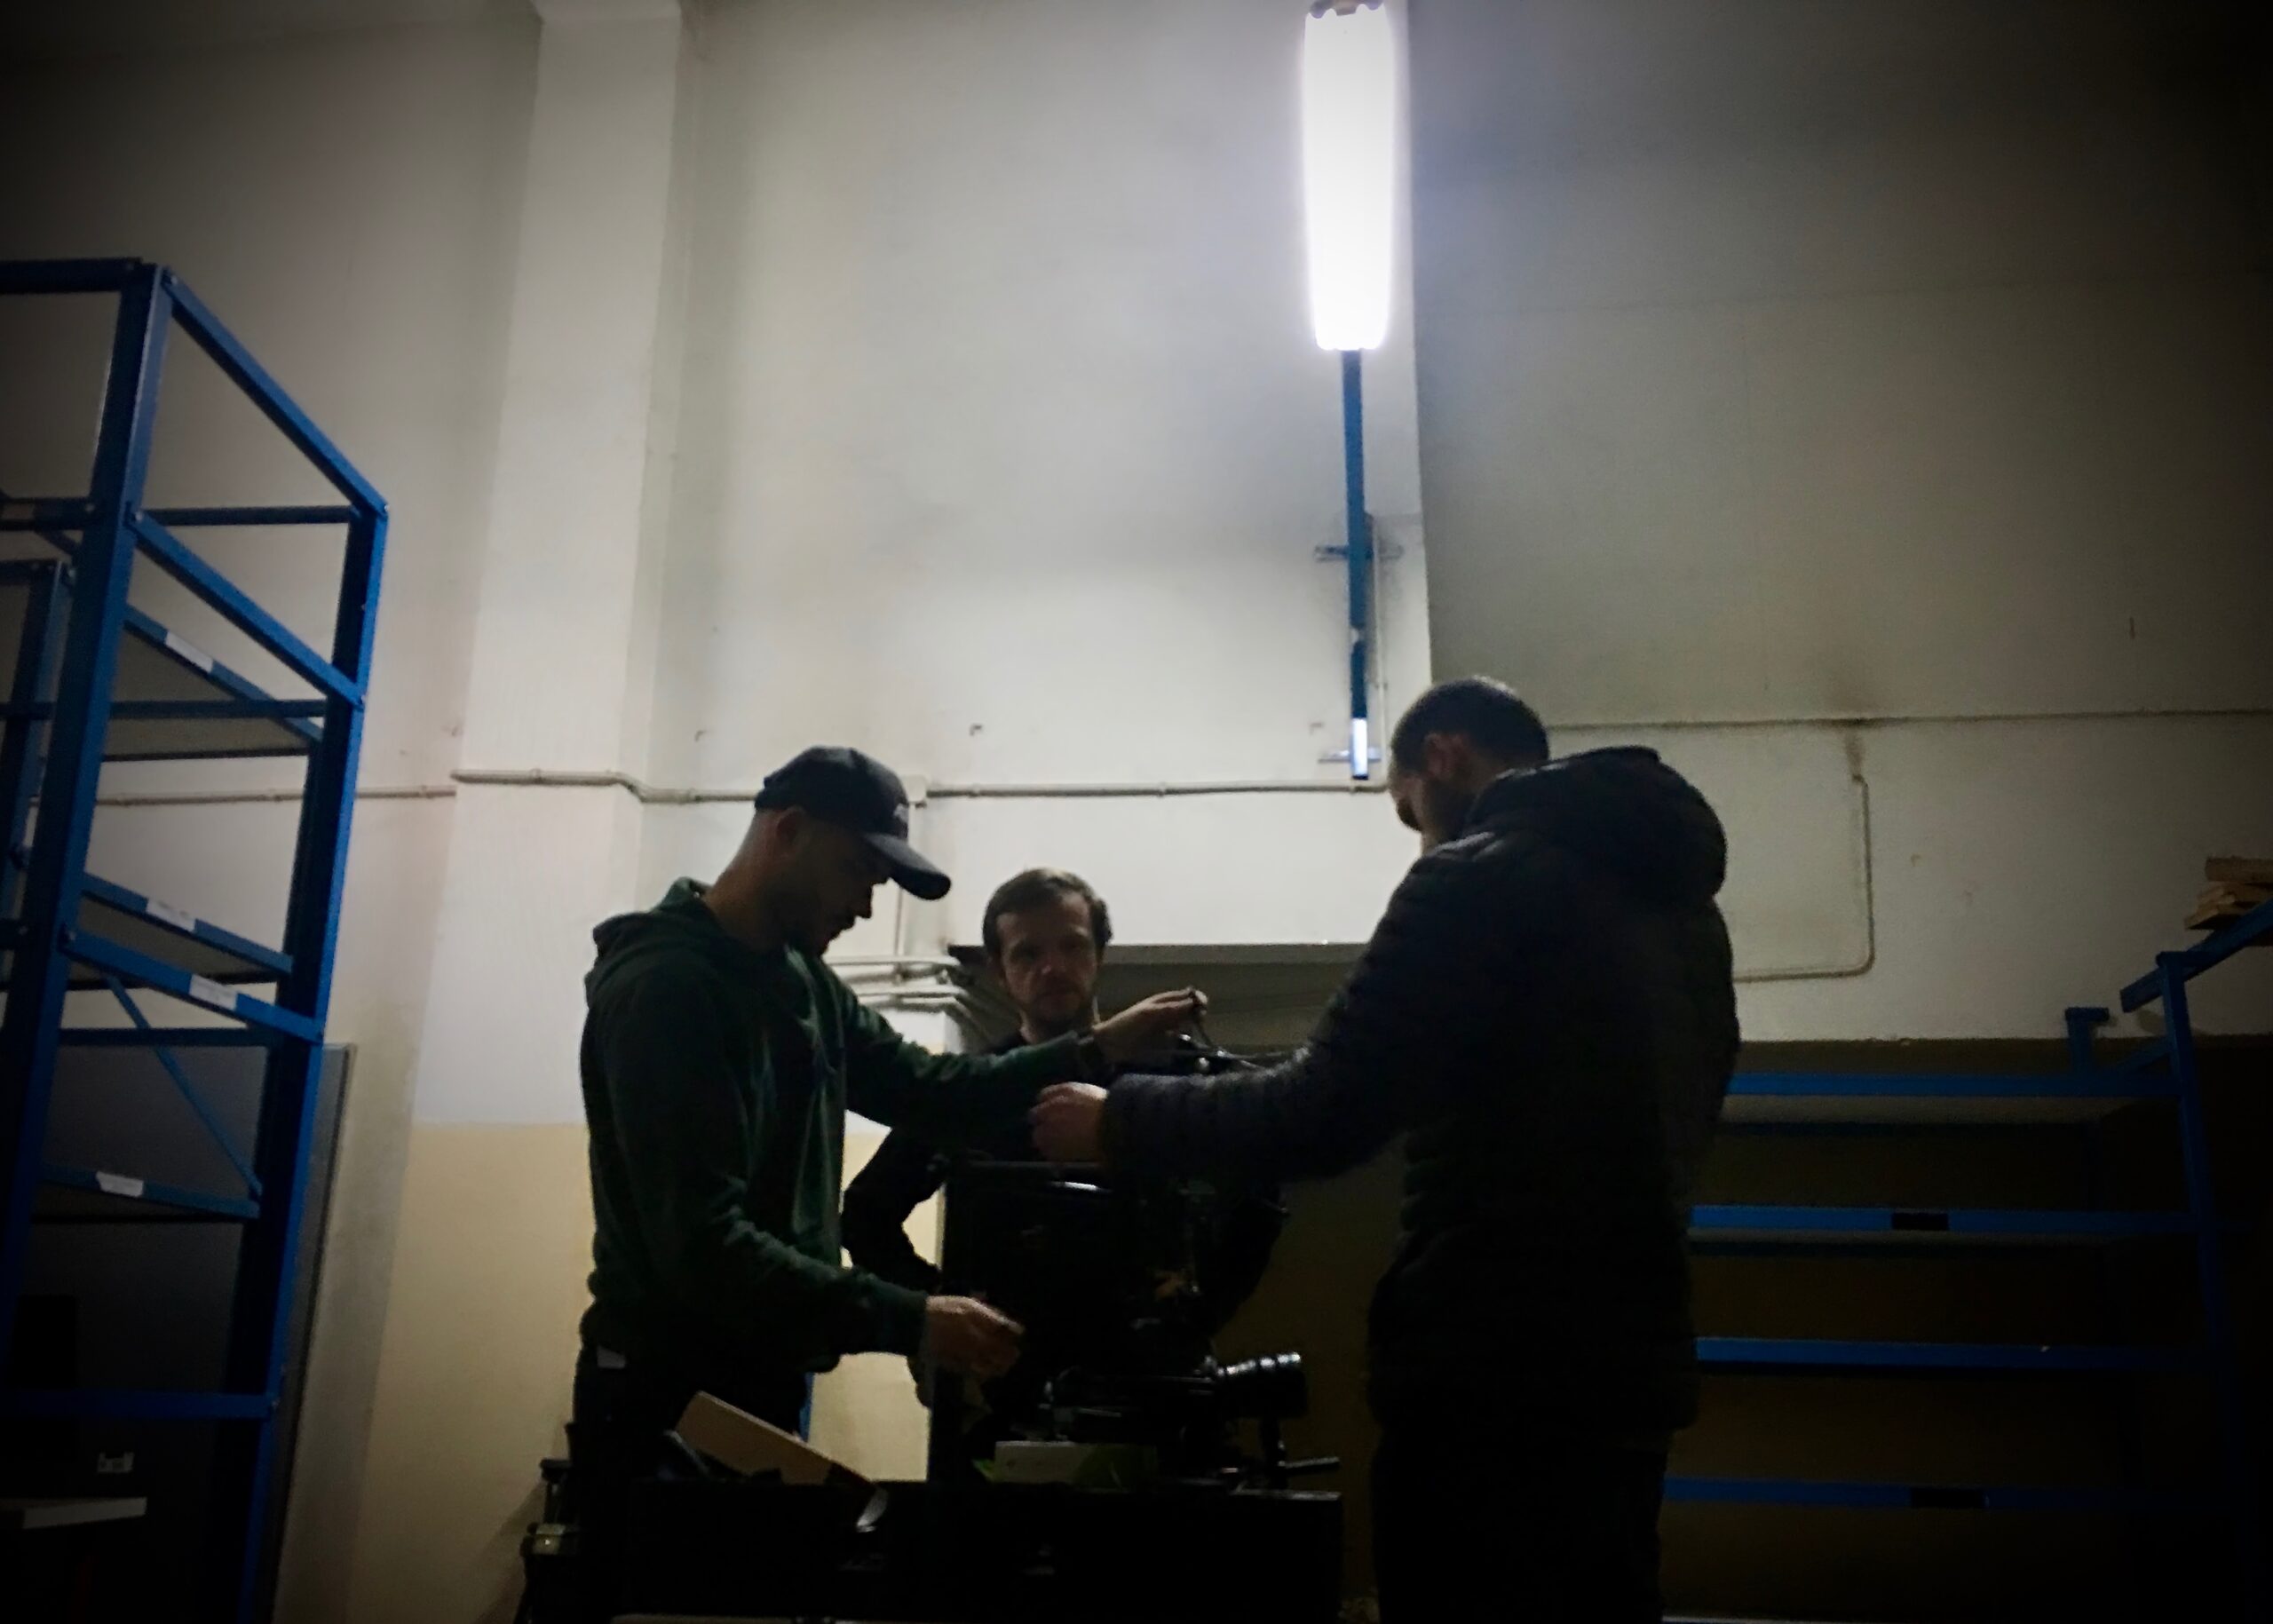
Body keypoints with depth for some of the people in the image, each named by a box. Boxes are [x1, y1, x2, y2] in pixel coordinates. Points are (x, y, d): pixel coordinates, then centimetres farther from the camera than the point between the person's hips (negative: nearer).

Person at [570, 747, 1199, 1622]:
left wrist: (1093, 1052, 4)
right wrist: (908, 1321, -30)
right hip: (668, 1402, -9)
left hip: (758, 1389, 9)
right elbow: (702, 1243, -28)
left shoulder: (801, 980, 9)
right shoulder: (664, 988, -20)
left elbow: (925, 1088, 15)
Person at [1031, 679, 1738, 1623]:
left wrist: (1118, 1122, -4)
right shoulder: (1680, 898, 13)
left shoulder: (1479, 877, -12)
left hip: (1492, 1376, -8)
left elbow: (1322, 1117, -17)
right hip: (1630, 1362, 8)